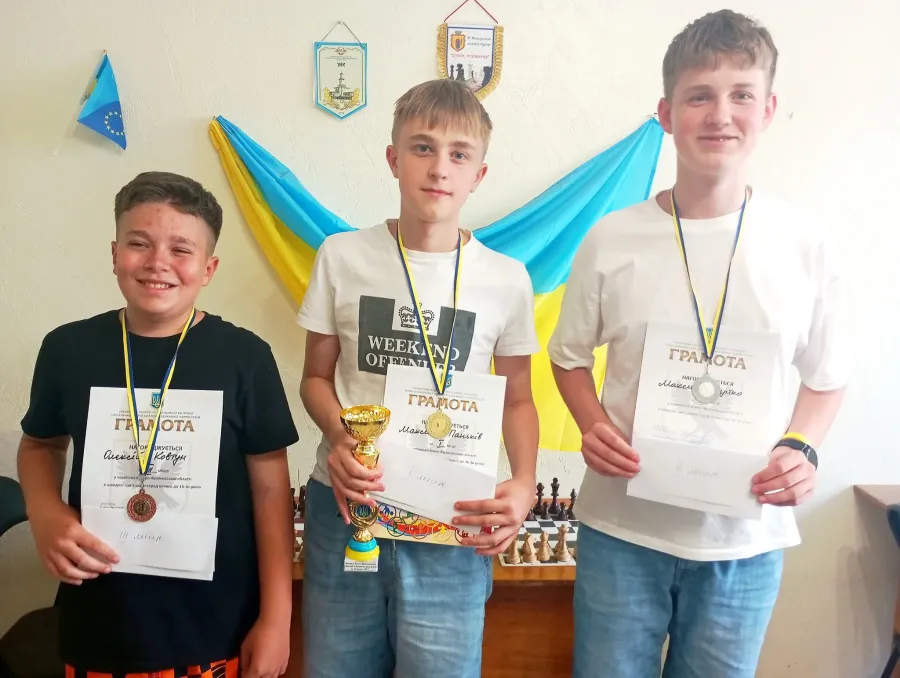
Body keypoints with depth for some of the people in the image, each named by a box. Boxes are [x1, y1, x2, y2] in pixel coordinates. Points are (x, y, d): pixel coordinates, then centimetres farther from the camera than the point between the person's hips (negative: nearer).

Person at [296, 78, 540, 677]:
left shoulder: (507, 279, -2)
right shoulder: (342, 257, -1)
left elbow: (518, 399, 7)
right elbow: (316, 377, 7)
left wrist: (523, 484, -10)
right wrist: (338, 437, -13)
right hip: (345, 506, 1)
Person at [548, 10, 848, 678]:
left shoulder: (806, 245, -4)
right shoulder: (612, 239, -6)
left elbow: (826, 380, 7)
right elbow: (570, 357, 5)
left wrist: (800, 447, -11)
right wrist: (595, 427, -12)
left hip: (747, 538, 1)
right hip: (622, 528, -1)